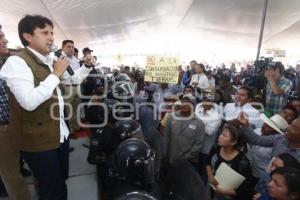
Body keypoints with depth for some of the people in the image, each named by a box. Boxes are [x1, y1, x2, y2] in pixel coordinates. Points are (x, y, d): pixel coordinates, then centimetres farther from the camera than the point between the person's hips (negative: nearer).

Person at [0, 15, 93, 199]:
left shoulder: (51, 61, 8)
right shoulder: (16, 62, -17)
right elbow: (29, 101, -31)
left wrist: (86, 66, 8)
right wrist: (55, 74, -23)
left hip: (61, 133, 8)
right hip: (38, 140, -7)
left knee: (62, 179, 25)